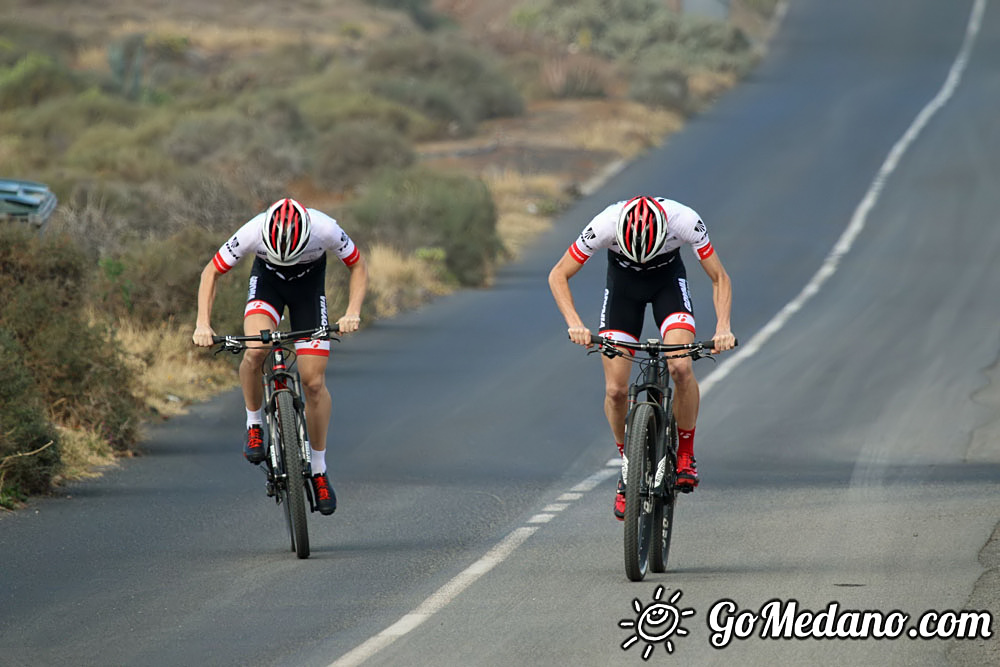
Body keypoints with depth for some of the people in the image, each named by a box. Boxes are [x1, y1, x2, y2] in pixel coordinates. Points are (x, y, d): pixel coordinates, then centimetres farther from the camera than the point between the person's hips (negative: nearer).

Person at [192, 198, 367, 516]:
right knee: (256, 350, -30)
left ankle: (319, 470, 9)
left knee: (314, 381, -7)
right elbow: (211, 272, -18)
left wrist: (352, 313, -30)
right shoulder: (252, 233, -34)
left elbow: (358, 268, -15)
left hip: (309, 286, 0)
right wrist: (203, 324, -29)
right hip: (267, 280, 0)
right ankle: (253, 424, -5)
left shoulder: (325, 230, -34)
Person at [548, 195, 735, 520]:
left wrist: (723, 327, -34)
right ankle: (627, 462, 15)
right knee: (616, 390, -10)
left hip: (668, 280, -1)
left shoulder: (685, 221, -34)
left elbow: (720, 278, -19)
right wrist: (574, 323, -38)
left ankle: (686, 455, -6)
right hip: (622, 282, 1)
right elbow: (558, 276, -23)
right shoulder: (606, 225, -35)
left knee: (681, 367, -26)